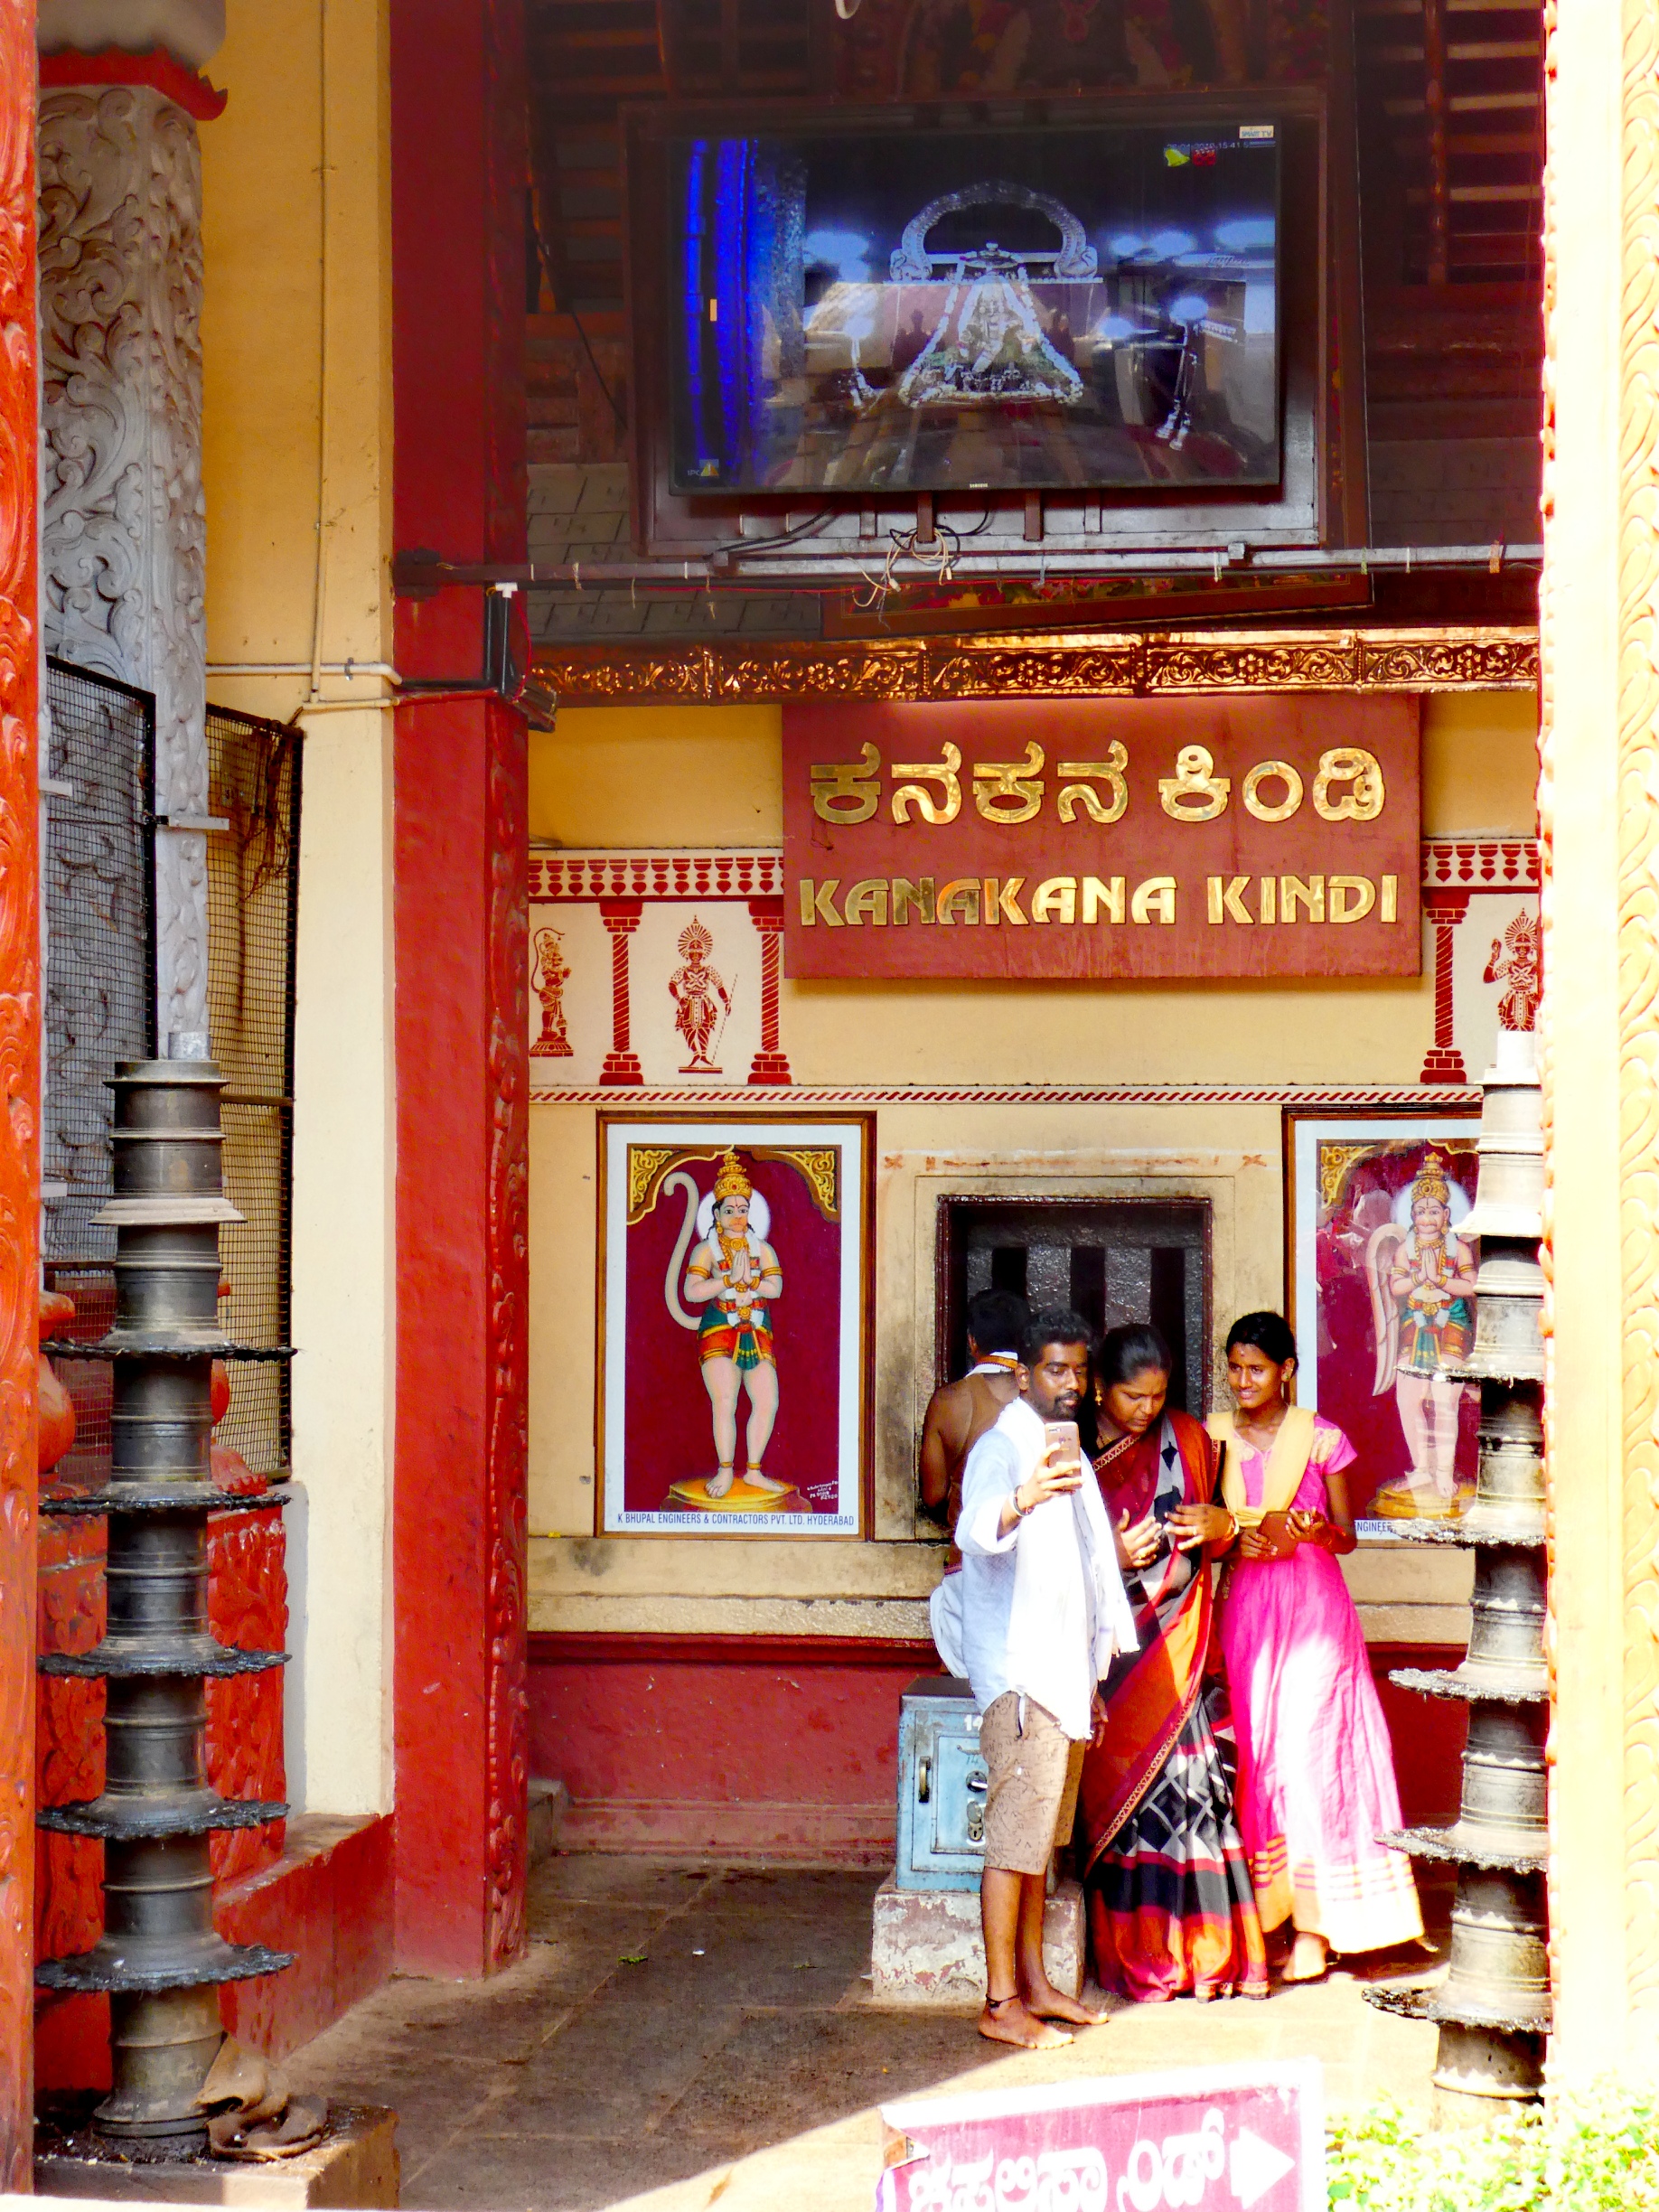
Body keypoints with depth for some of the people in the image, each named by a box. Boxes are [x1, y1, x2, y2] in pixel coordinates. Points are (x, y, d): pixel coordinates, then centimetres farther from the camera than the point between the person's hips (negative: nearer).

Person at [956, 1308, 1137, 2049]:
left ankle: (1034, 1985, 20)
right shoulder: (1002, 1447, -12)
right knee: (1015, 1834, -10)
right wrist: (1021, 1500, -52)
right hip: (1016, 1671, -9)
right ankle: (1000, 2004, -8)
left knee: (1041, 1834, 13)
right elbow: (976, 1533, -32)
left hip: (1061, 1668, 9)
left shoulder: (1065, 1448, 18)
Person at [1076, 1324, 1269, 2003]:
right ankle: (1133, 1955, 4)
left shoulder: (1186, 1440, 11)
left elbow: (1211, 1537, 18)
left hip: (1173, 1636, 2)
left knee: (1189, 1780, -8)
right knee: (1120, 1784, -4)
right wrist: (1111, 1557, -15)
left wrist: (1221, 1526, -4)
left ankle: (1201, 1951, -1)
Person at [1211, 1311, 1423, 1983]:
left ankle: (1314, 1926, -4)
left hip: (1314, 1604, -3)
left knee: (1308, 1751, -8)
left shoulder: (1321, 1438, 0)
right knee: (1254, 1756, 1)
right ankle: (1264, 1912, 8)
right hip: (1246, 1604, 3)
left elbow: (1346, 1535, 5)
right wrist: (1235, 1540, -7)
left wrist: (1303, 1532, -15)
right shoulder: (1216, 1437, 9)